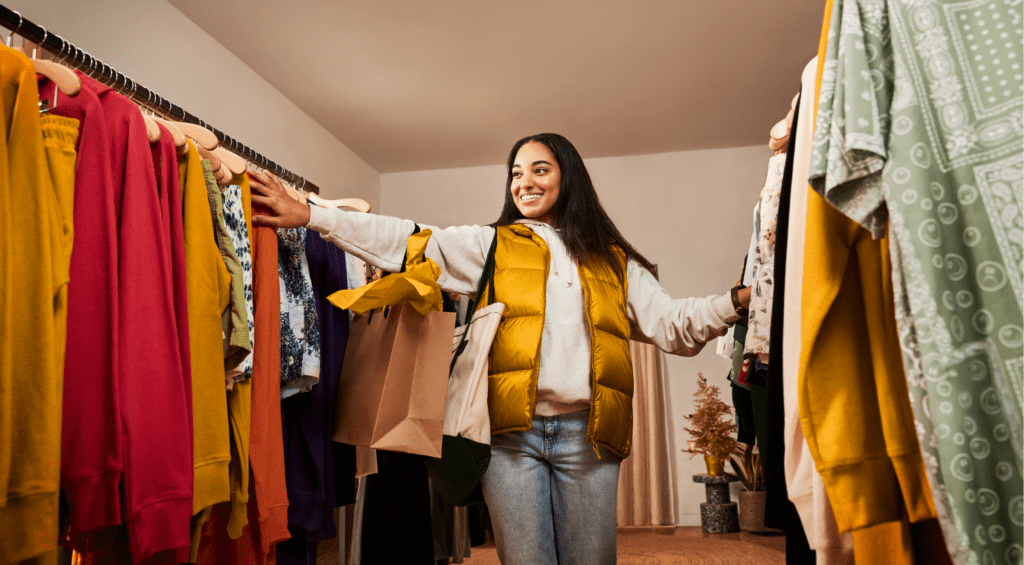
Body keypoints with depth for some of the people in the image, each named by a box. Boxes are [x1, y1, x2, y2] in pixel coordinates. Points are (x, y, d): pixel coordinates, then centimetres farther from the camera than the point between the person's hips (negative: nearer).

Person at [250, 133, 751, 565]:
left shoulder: (613, 261, 15)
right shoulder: (489, 246, 10)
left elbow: (670, 324, 11)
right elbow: (405, 242, 3)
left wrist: (737, 300, -4)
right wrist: (306, 215, -3)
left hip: (587, 435, 2)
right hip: (511, 432, -1)